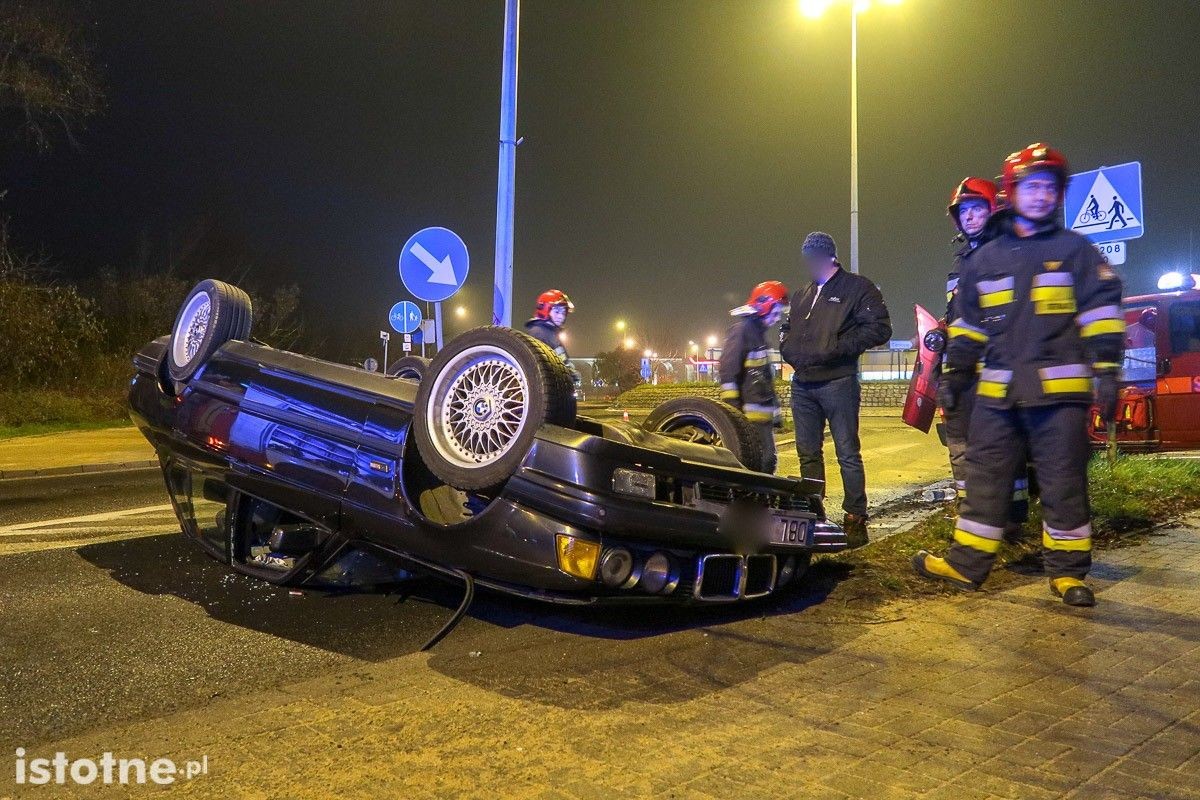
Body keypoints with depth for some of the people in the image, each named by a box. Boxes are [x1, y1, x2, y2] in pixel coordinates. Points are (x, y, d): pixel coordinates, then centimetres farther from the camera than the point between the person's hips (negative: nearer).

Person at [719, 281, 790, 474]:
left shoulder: (759, 331, 23)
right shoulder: (742, 328, -8)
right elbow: (728, 369, -16)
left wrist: (775, 409, 27)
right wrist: (732, 407, -20)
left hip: (763, 413, 10)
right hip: (749, 413, -10)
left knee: (768, 461, 11)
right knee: (761, 462, -14)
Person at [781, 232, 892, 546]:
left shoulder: (856, 287, 1)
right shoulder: (801, 296, 21)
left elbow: (879, 328, -8)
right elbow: (787, 332, 29)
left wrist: (835, 349, -15)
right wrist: (790, 350, 6)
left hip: (837, 382, -7)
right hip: (802, 384, 7)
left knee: (848, 453, -5)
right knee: (808, 453, 11)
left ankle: (855, 519, -1)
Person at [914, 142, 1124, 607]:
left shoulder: (1076, 251, 6)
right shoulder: (985, 259, 15)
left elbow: (1101, 313, 0)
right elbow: (968, 324, 18)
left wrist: (1106, 371, -9)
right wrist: (955, 374, 12)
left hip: (1060, 389, -3)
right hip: (998, 392, 3)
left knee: (1063, 482, 2)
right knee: (984, 476, 5)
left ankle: (1067, 571, 14)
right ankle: (966, 564, 11)